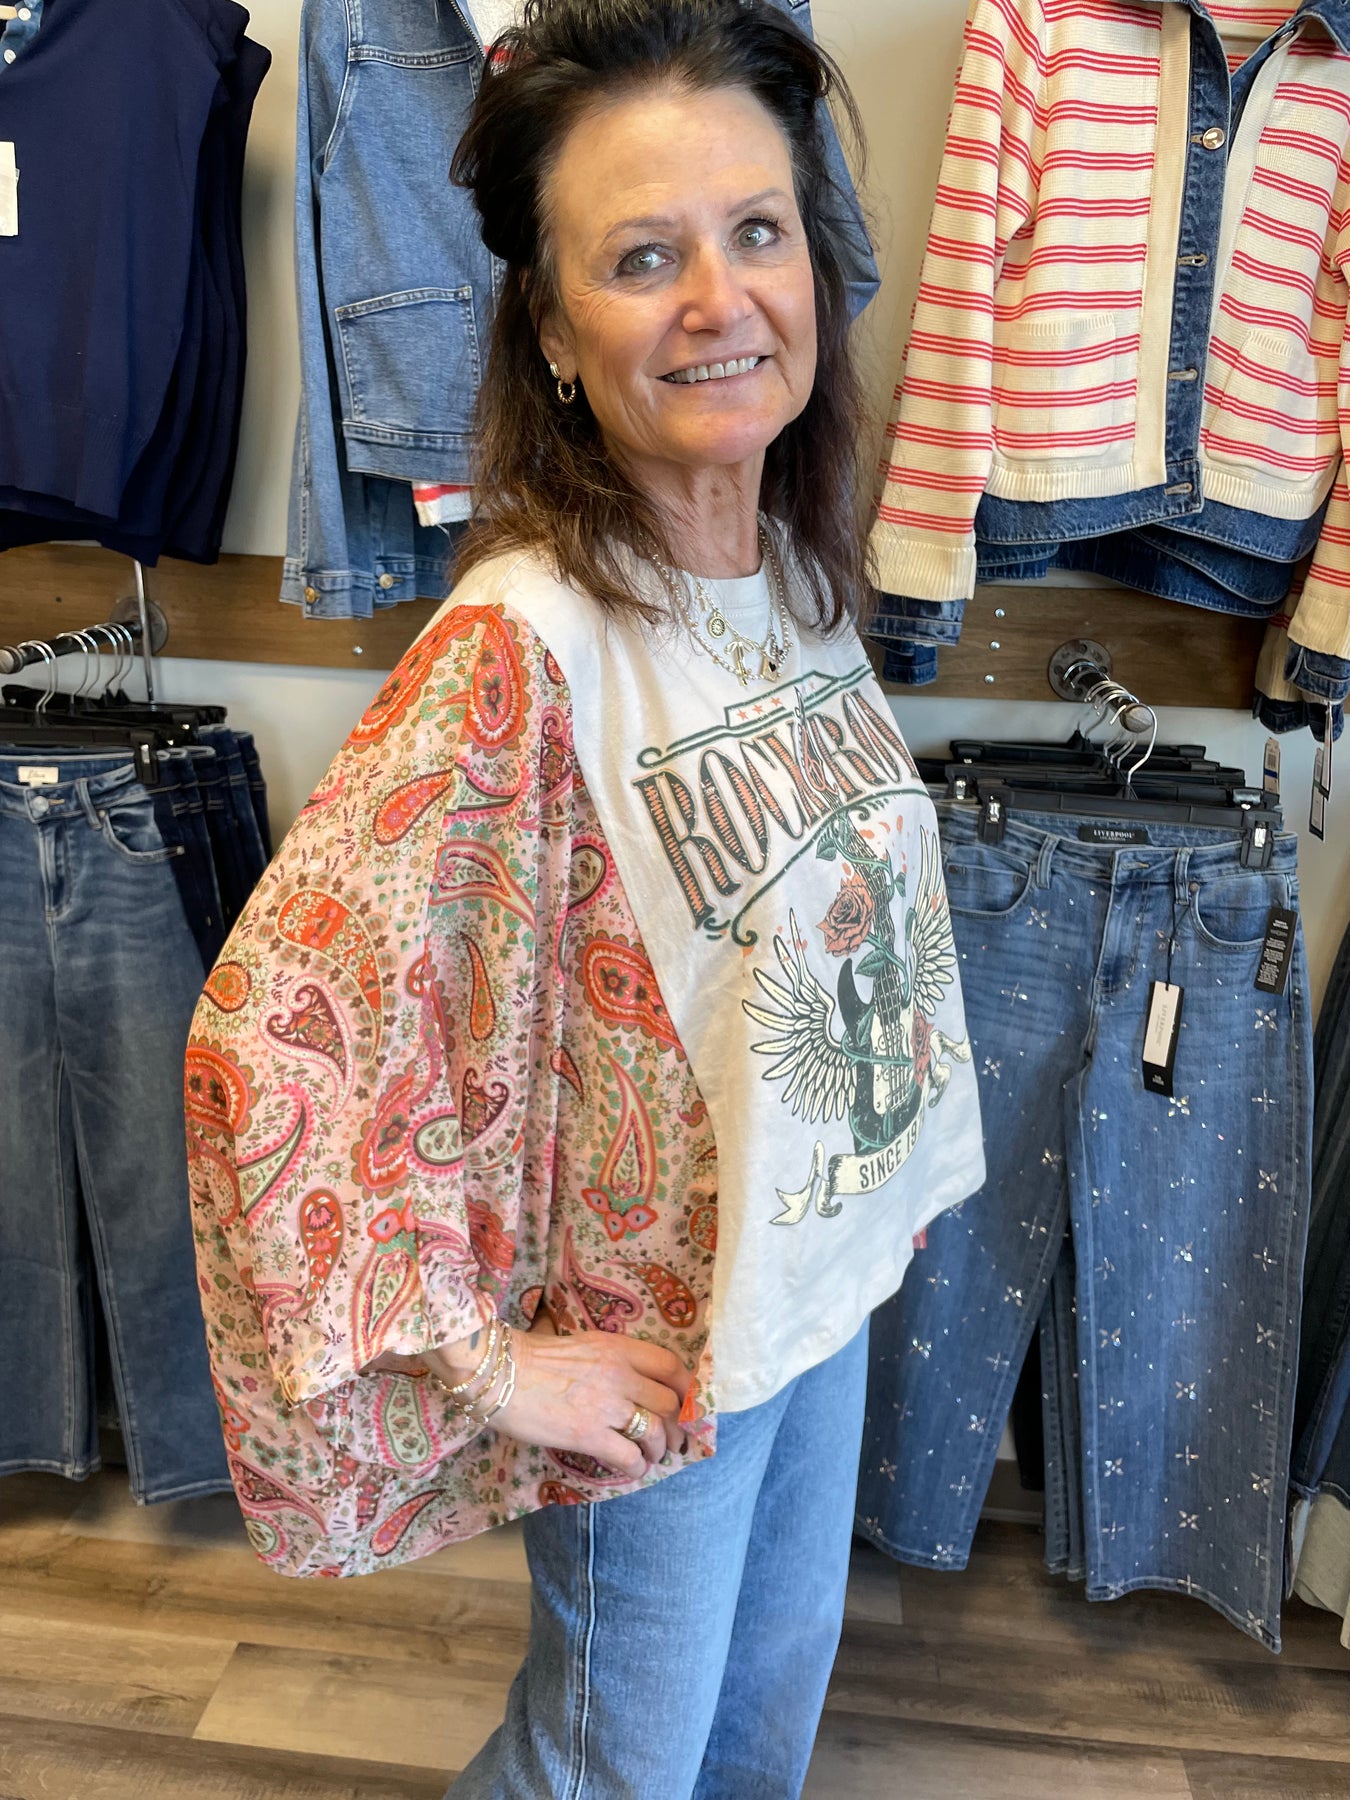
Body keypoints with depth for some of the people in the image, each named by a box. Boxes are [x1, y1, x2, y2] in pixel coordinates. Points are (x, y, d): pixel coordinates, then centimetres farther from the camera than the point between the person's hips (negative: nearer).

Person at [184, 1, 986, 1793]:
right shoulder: (524, 648, -28)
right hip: (654, 1337, -6)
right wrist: (480, 1355, -21)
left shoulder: (797, 570, -5)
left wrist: (893, 1183, 9)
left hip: (828, 1265, 6)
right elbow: (268, 1035, -30)